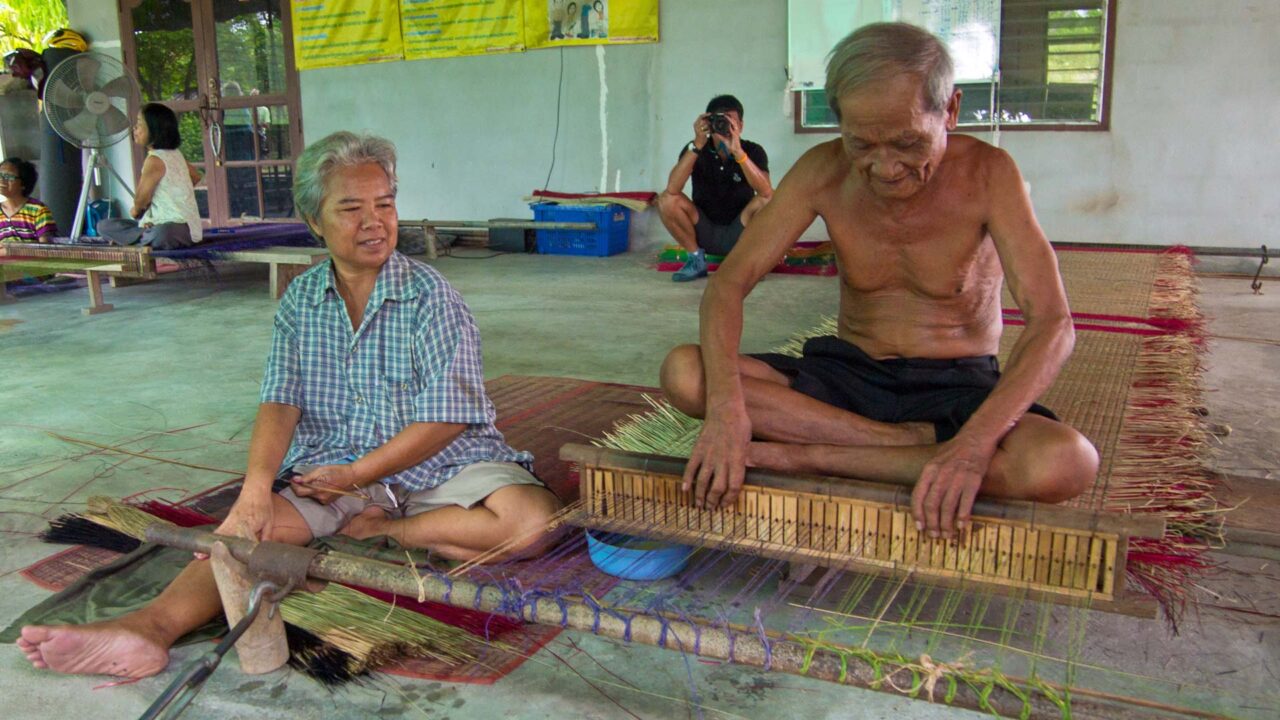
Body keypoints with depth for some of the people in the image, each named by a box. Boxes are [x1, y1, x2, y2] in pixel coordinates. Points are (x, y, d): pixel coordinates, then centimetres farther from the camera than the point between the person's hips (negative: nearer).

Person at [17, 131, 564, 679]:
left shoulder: (430, 296, -8)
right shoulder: (300, 300, 6)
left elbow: (446, 418, -12)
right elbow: (280, 401, -4)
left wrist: (355, 475, -14)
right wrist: (257, 484, -22)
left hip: (441, 464, -2)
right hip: (333, 468, 3)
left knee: (534, 517, -28)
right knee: (254, 523, -23)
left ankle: (379, 530, -19)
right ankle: (153, 626, -42)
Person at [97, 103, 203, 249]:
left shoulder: (154, 160, -16)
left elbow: (141, 200, -10)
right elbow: (196, 176, 25)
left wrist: (136, 210, 12)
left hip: (179, 226, -11)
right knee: (104, 226, 9)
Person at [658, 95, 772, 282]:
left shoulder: (753, 151, -11)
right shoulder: (694, 150, -10)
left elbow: (766, 192, -31)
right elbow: (672, 189, -27)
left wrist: (737, 151, -40)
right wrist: (697, 145, -34)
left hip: (739, 234, -1)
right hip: (704, 233, 1)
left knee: (767, 200, -28)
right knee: (667, 200, -22)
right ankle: (696, 258, -3)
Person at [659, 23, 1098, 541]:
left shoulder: (987, 173, -14)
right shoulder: (824, 173, -7)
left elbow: (1052, 323, -21)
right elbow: (729, 282, -12)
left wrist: (974, 443, -38)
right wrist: (725, 404, -31)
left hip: (957, 387, -2)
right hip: (850, 376, 2)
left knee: (1068, 465, -35)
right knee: (683, 373, -22)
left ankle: (810, 455, -26)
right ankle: (918, 443, -23)